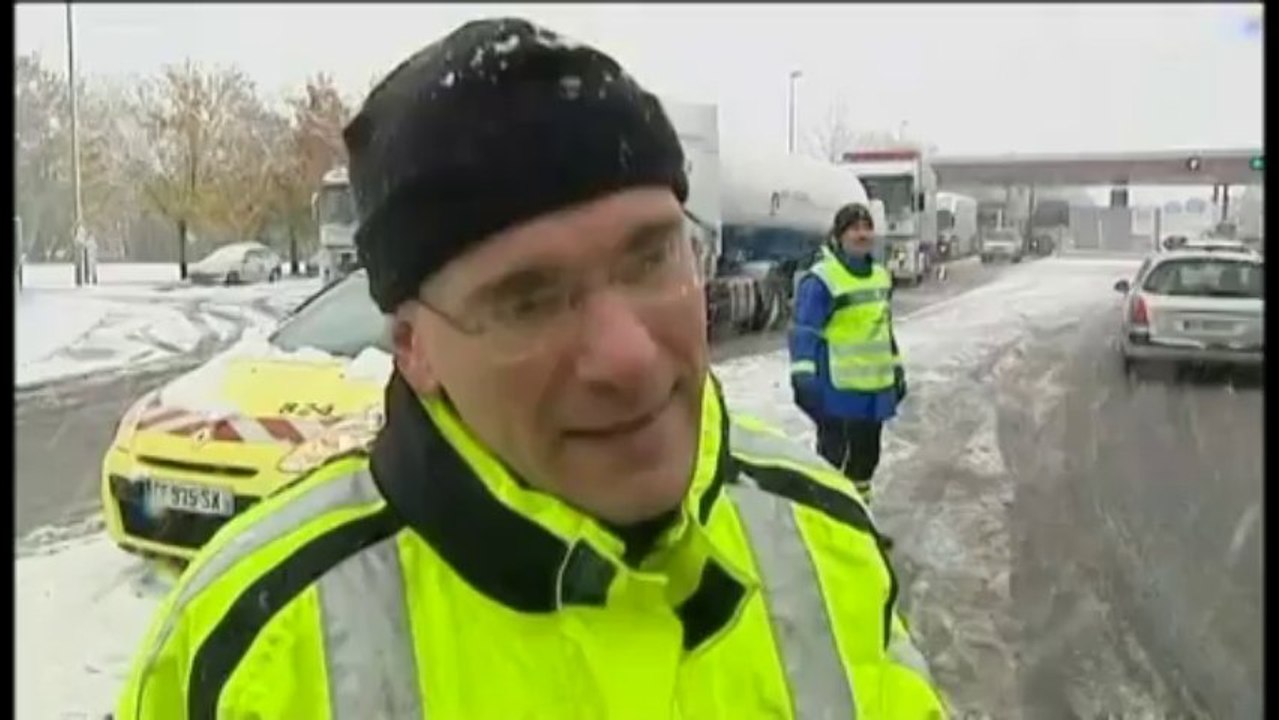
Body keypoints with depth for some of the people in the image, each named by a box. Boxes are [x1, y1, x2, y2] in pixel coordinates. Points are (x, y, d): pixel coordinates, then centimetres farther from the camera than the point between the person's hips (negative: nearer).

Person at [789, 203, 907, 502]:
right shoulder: (821, 279, -14)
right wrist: (803, 377, -25)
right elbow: (804, 333, -17)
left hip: (876, 389, 8)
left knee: (866, 457, 19)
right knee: (836, 460, -6)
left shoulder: (881, 276, 13)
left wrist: (896, 368, 25)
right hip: (838, 391, -8)